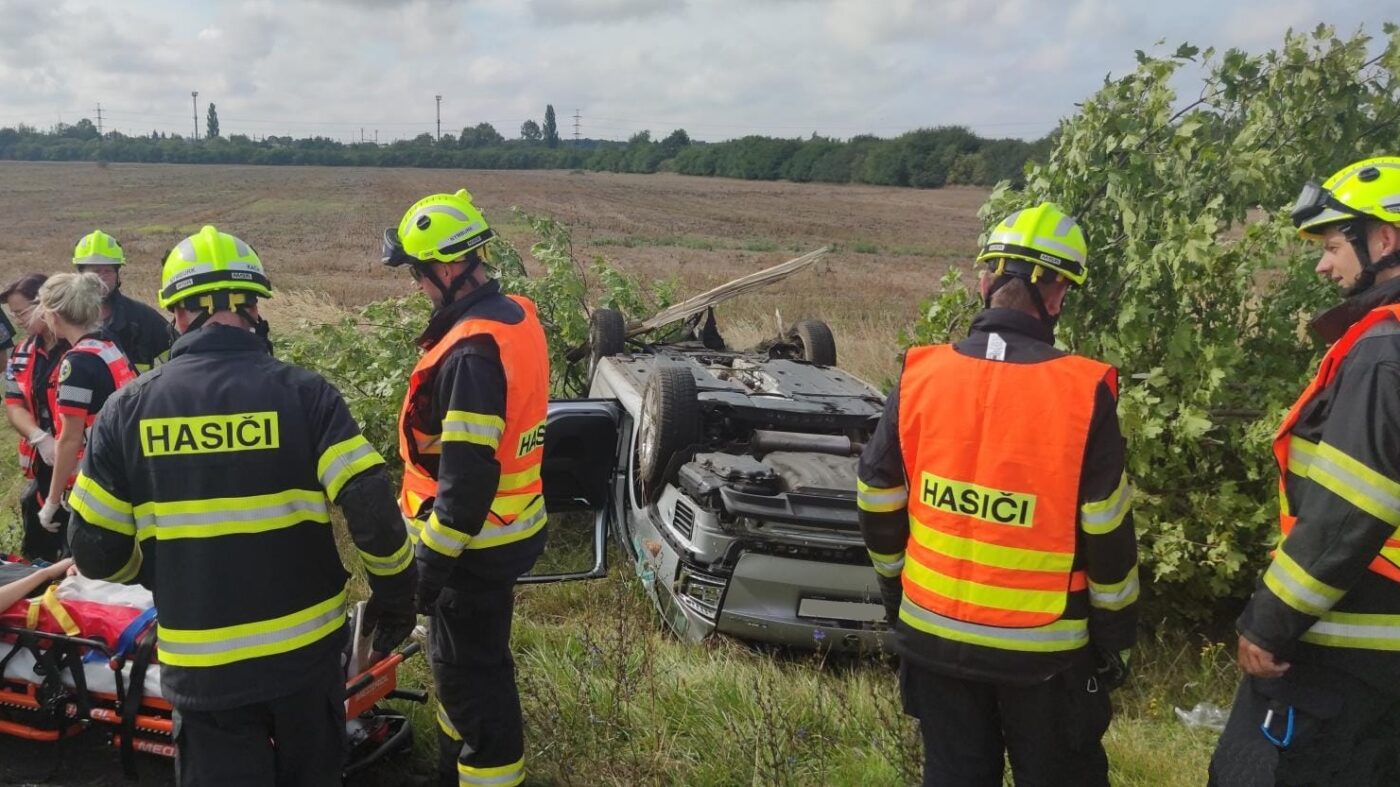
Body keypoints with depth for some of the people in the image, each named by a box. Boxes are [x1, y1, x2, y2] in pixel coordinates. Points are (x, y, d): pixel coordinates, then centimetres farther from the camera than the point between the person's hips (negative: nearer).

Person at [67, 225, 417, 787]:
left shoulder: (129, 407, -5)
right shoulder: (303, 393, -12)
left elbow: (95, 551, 0)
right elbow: (374, 513, -17)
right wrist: (395, 594, 0)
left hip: (201, 665, 1)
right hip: (304, 649, 0)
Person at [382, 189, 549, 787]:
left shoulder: (472, 351, -26)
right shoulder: (517, 316, 4)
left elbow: (467, 475, -27)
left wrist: (433, 558, -19)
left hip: (477, 541, -10)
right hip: (511, 525, 10)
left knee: (470, 672, 5)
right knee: (465, 658, 24)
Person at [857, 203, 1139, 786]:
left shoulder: (920, 376, -6)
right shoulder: (1082, 393, -15)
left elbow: (877, 503, 2)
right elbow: (1107, 537, -10)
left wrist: (896, 593, 17)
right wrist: (1115, 640, 4)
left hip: (933, 635, 3)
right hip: (1042, 649, -3)